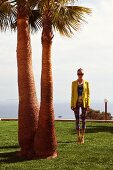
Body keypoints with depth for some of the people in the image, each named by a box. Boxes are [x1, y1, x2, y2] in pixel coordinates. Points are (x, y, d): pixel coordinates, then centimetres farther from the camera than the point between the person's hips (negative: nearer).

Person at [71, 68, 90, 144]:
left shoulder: (86, 83, 2)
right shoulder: (74, 83, 3)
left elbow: (88, 94, 2)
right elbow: (72, 94, 4)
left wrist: (88, 105, -6)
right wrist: (72, 105, -2)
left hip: (84, 103, 0)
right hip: (76, 103, 1)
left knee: (83, 120, 1)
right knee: (77, 120, 3)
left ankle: (83, 137, 9)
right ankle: (78, 137, 11)